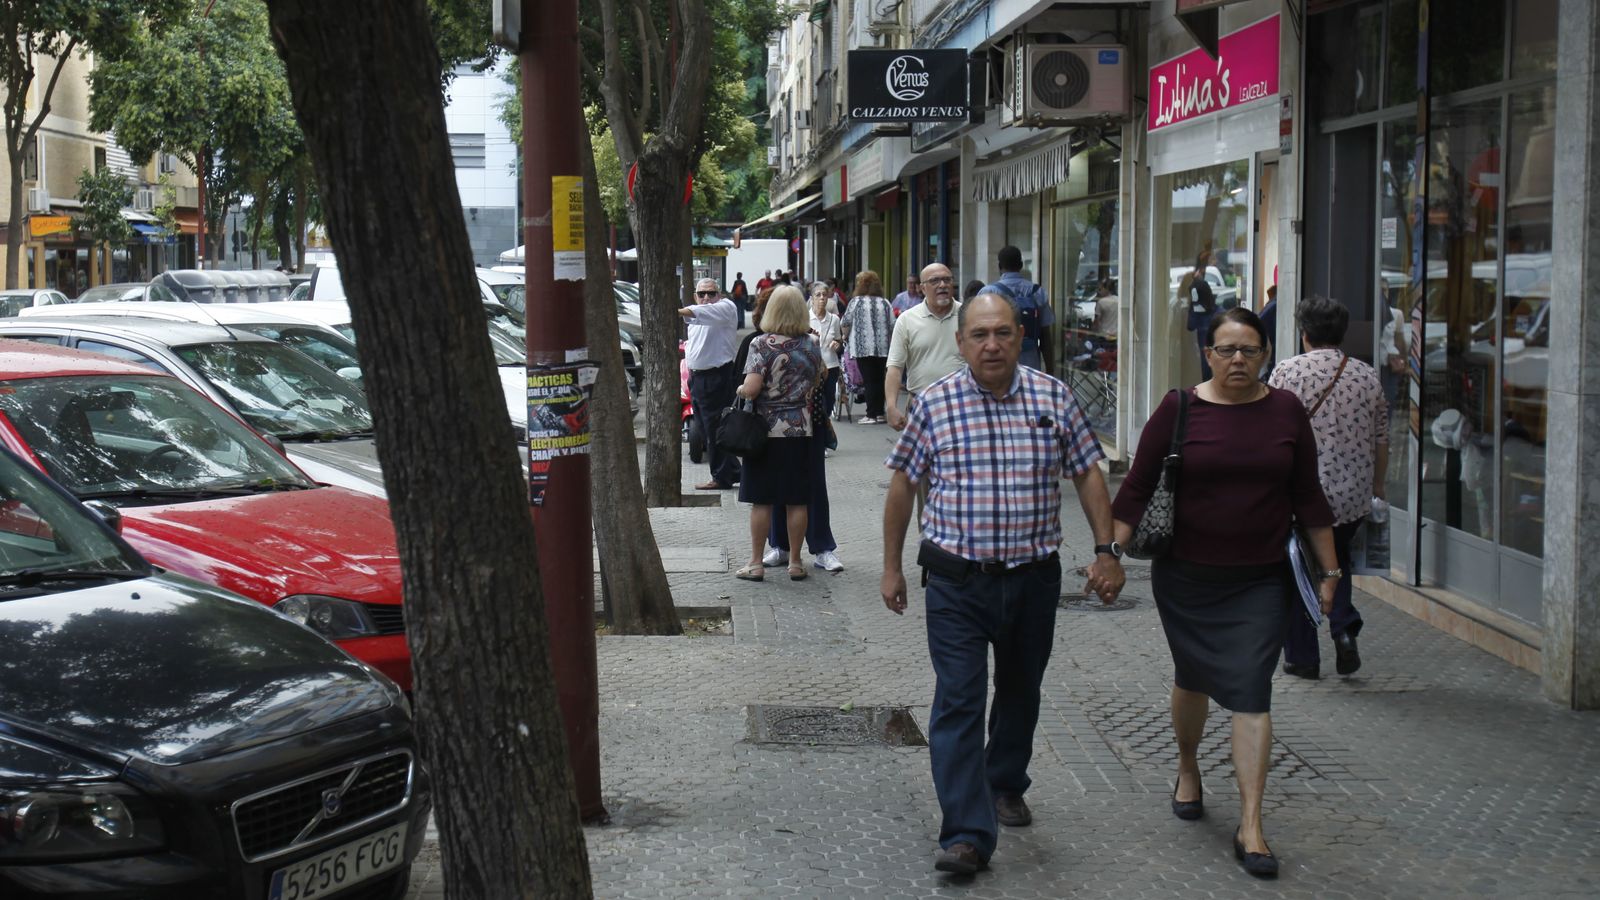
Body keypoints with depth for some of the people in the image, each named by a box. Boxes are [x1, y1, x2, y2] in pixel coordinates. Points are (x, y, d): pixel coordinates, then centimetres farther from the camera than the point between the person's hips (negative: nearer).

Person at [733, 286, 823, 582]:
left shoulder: (762, 345, -11)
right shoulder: (812, 345, 2)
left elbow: (751, 388, -18)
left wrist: (739, 390, 3)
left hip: (766, 431, -3)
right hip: (800, 431, 3)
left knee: (761, 501, 3)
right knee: (797, 500, 7)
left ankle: (756, 564, 7)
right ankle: (795, 562, 14)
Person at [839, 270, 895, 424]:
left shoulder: (856, 302, -4)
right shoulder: (885, 303, 6)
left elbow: (845, 324, -1)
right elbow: (892, 326, 5)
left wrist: (846, 336, 17)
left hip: (863, 348, -3)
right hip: (883, 348, 3)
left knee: (869, 381, -2)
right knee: (879, 379, 10)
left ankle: (871, 414, -4)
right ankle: (879, 413, 13)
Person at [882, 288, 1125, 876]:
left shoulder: (1053, 398, 0)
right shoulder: (934, 403, -5)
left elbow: (1087, 474, 7)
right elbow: (902, 485, 4)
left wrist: (1105, 550, 0)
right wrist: (891, 567, 6)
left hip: (1034, 578, 3)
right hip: (957, 581, -2)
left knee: (1020, 691, 18)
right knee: (958, 701, -9)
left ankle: (1005, 785, 42)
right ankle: (967, 834, -9)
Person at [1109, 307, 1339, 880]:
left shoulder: (1286, 412, 1)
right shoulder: (1180, 410, -5)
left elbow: (1308, 498, 6)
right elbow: (1137, 487, -3)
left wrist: (1329, 571, 8)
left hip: (1261, 581, 0)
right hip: (1187, 576, 0)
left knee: (1251, 691, -7)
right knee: (1192, 677, 17)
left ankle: (1250, 828, -5)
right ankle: (1188, 771, 45)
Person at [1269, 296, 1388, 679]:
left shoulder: (1287, 371, -7)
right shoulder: (1368, 377, 4)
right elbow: (1381, 441, 9)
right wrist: (1378, 484, 22)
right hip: (1354, 496, 4)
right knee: (1336, 559, 25)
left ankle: (1302, 657, 13)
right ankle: (1344, 629, 5)